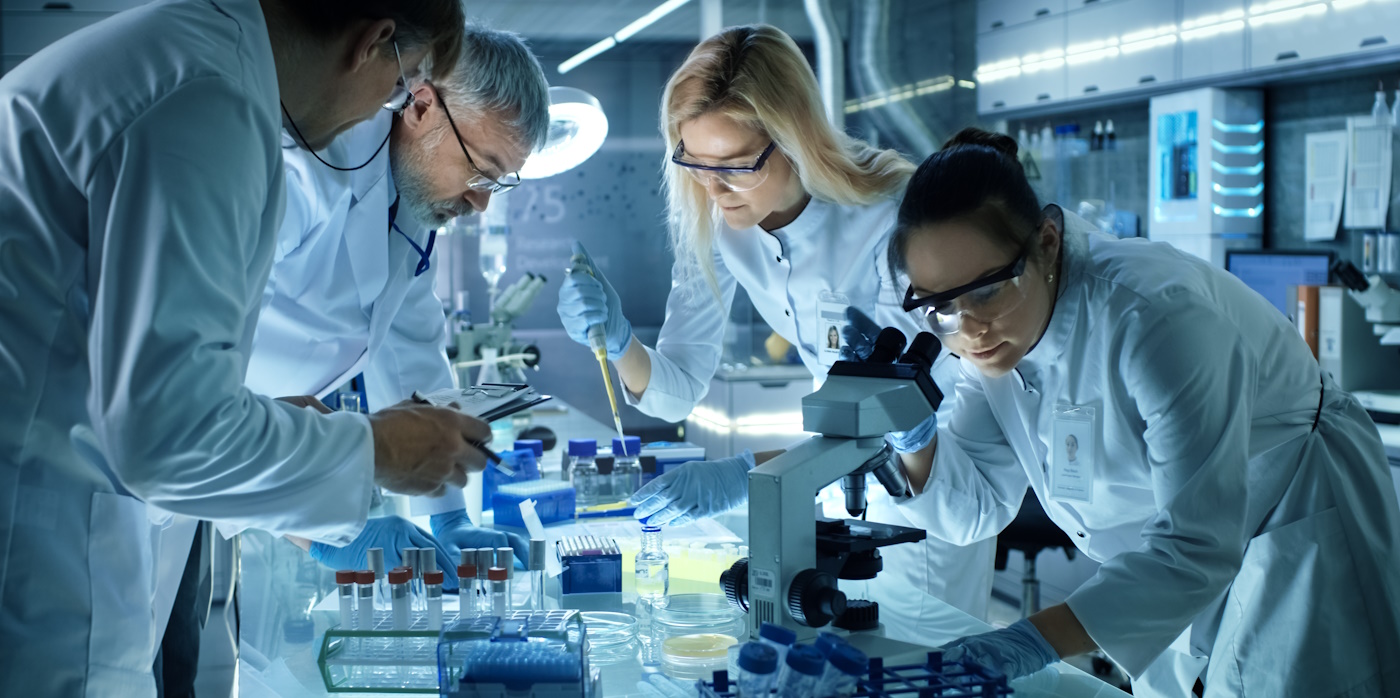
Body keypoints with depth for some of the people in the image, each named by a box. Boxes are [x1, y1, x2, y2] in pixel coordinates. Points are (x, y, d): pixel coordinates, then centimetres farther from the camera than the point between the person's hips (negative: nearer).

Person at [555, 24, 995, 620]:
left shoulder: (891, 217, -31)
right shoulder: (713, 220, -13)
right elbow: (677, 390, -10)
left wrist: (749, 474, -47)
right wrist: (618, 342, -32)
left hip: (933, 452, -5)